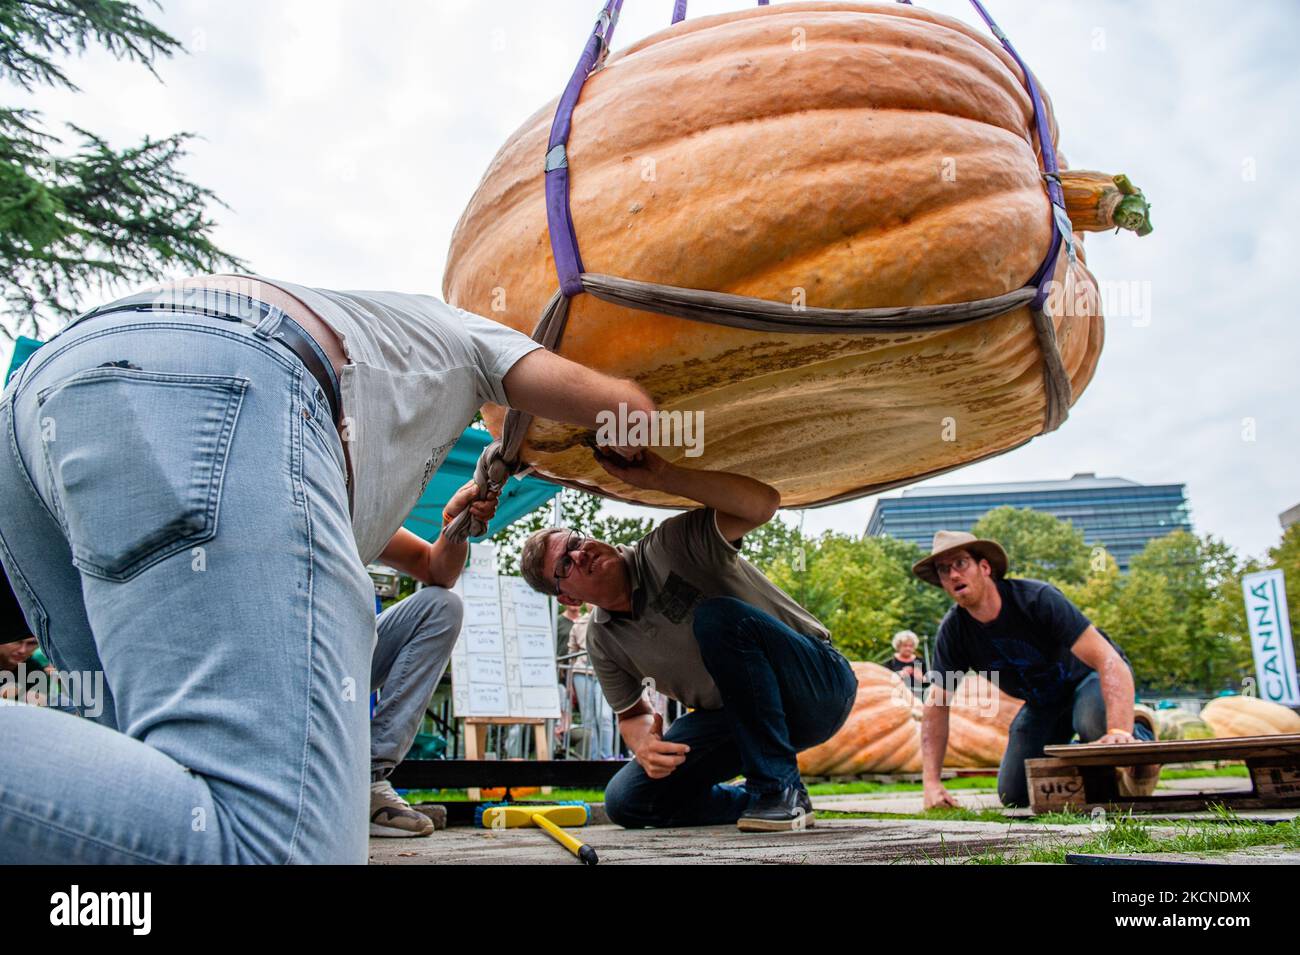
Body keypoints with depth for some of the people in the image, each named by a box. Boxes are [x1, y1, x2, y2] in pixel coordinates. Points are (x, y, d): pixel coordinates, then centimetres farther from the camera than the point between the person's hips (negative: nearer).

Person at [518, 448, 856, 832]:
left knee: (716, 616, -35)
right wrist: (644, 746, -12)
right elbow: (633, 713, 13)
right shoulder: (602, 641, 1)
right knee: (626, 801, -6)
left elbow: (762, 503, -33)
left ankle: (779, 786, -22)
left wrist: (660, 476, -34)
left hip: (819, 682, -6)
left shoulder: (671, 546, -17)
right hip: (739, 715, 6)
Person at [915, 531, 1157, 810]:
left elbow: (1108, 659, -38)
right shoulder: (953, 630, -17)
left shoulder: (1037, 599, -31)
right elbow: (936, 705, -12)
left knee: (1093, 722, -40)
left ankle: (1139, 741, -5)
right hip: (1042, 701, 5)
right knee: (1013, 795, -2)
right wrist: (931, 782, -21)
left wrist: (1119, 732, -52)